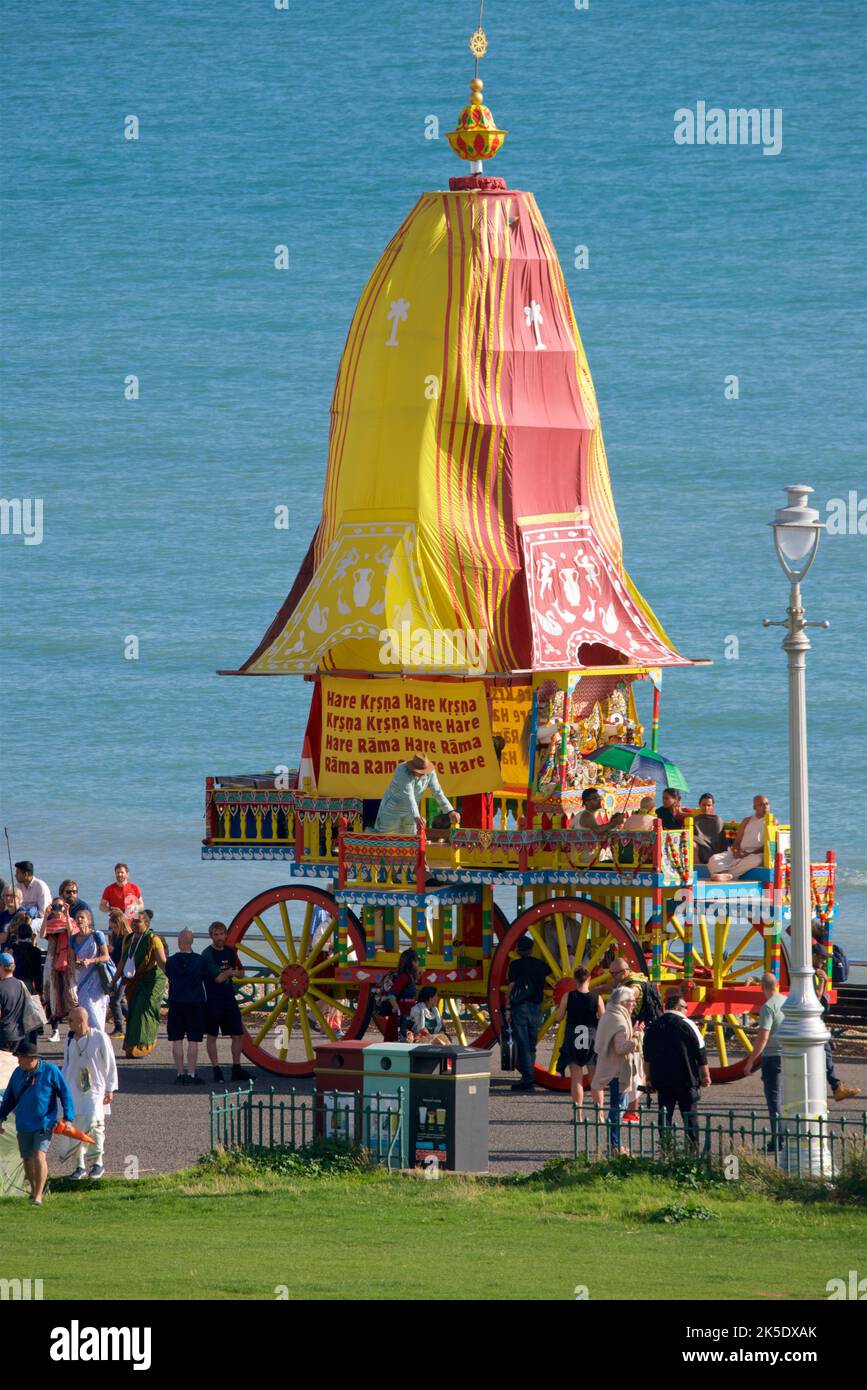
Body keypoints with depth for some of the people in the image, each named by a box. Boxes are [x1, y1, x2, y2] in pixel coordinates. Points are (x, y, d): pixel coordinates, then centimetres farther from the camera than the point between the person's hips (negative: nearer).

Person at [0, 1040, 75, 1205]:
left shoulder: (51, 1071, -9)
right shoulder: (18, 1073, 4)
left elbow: (65, 1094, -3)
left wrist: (68, 1118, -8)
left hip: (44, 1123, -5)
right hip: (24, 1126, 5)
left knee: (39, 1155, -19)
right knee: (27, 1160, 11)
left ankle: (38, 1195, -17)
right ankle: (34, 1190, 33)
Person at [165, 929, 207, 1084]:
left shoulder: (171, 961, -4)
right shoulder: (199, 961, -8)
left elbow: (169, 977, 9)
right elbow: (204, 979, 2)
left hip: (176, 1003, 1)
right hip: (196, 1002, -1)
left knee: (177, 1040, 7)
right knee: (193, 1040, 1)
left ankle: (180, 1073, 6)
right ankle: (191, 1074, -2)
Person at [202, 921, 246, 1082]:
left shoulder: (230, 952, 9)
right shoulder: (207, 954, -11)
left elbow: (241, 974, 15)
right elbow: (218, 978, -18)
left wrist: (232, 973, -6)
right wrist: (230, 972, -1)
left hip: (229, 998, 6)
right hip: (212, 1000, -6)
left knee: (238, 1034, 7)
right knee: (212, 1035, 1)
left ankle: (236, 1069, 16)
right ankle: (216, 1070, 5)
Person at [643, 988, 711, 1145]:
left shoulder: (653, 1027, 7)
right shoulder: (686, 1025, -7)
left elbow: (647, 1057, 14)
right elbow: (700, 1053, -6)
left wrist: (650, 1078, 22)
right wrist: (705, 1075, 3)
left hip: (661, 1079, 4)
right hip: (686, 1079, -4)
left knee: (664, 1115, 6)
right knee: (690, 1116, 3)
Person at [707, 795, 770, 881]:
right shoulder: (747, 821, 24)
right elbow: (737, 841, 18)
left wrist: (750, 854, -14)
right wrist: (736, 851, -7)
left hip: (756, 854, -4)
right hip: (741, 852, 4)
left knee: (755, 859, -43)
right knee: (714, 859, -22)